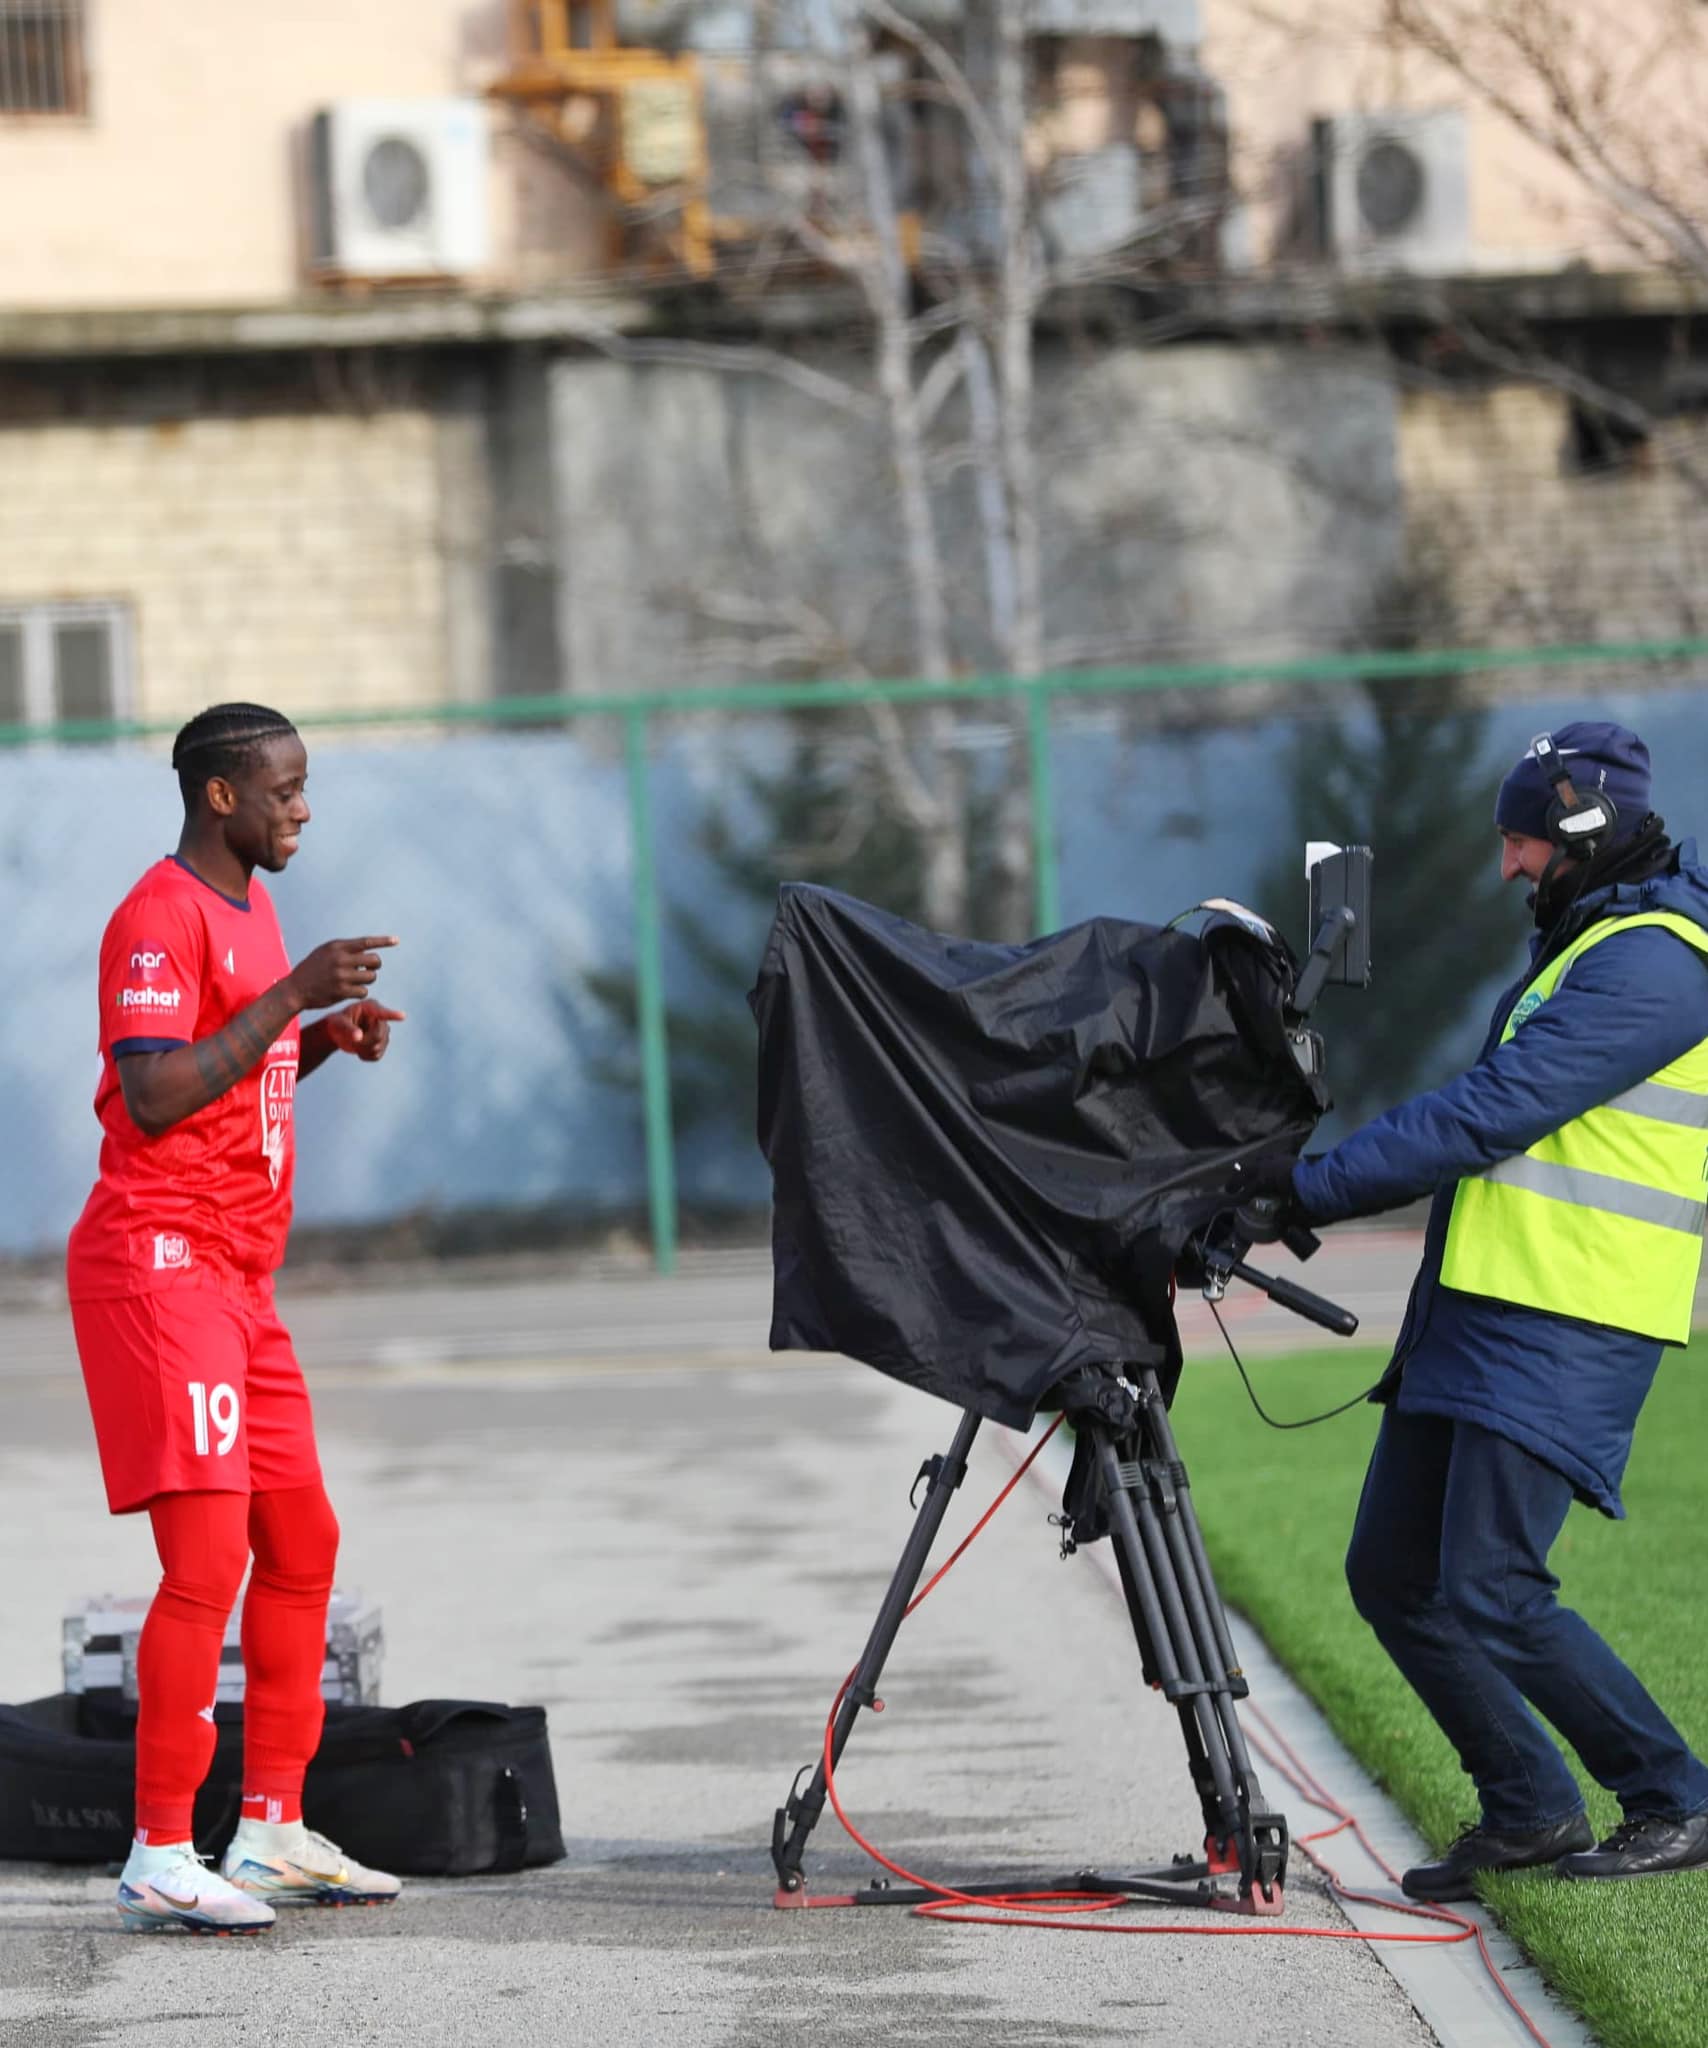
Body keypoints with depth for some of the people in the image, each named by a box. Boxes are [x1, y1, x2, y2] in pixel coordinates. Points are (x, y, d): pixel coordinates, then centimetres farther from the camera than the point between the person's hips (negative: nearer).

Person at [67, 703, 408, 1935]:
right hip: (160, 1267, -10)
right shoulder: (160, 918, -13)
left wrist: (326, 1037, 9)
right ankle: (160, 1864, -11)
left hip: (239, 1279, 10)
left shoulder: (251, 912, 17)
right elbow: (155, 1095, -23)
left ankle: (274, 1833, 18)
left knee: (301, 1546, 11)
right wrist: (293, 993, -21)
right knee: (208, 1560, -14)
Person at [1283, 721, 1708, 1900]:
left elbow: (1490, 1114, -20)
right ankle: (1529, 1812, 18)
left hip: (1567, 1335, -10)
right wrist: (1315, 1195, 15)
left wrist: (1312, 1187, -17)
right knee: (1394, 1576, 7)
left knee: (1488, 1591, -14)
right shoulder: (1582, 945, 20)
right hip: (1475, 1314, 10)